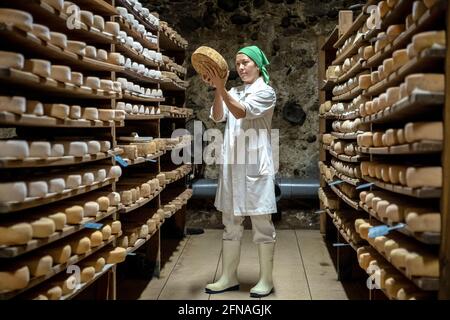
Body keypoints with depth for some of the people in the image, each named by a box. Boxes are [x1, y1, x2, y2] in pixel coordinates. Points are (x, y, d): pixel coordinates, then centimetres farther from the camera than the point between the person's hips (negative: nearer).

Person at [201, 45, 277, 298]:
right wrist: (218, 89, -15)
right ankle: (229, 277, 19)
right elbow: (218, 117, -1)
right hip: (232, 164, 6)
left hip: (256, 164, -6)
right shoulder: (233, 93, 16)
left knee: (262, 223, 0)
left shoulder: (266, 92, 0)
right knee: (231, 223, 10)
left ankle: (266, 280, 11)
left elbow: (241, 112, -16)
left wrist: (220, 88, -24)